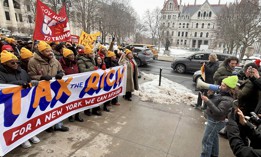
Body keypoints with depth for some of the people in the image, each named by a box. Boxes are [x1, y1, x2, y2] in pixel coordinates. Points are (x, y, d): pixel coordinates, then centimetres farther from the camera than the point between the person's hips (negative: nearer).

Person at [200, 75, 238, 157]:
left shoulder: (227, 100, -27)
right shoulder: (222, 93, 1)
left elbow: (219, 112, -34)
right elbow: (214, 102, 11)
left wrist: (207, 101, -37)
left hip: (215, 122, -10)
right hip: (213, 119, 10)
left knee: (206, 140, 0)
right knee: (213, 137, 26)